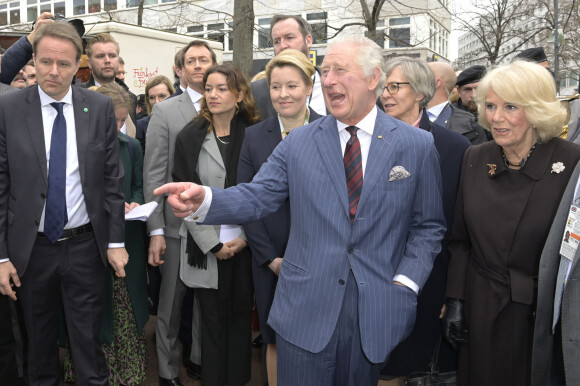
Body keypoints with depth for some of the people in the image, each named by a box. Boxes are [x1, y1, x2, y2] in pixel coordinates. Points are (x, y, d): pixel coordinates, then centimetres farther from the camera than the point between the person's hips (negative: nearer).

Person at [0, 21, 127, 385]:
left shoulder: (100, 107, -2)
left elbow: (112, 178, 0)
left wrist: (116, 240, -1)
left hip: (86, 246, 0)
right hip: (31, 248, 0)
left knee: (89, 341, 10)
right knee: (39, 340, 17)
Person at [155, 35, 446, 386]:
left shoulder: (418, 145, 1)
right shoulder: (299, 143, 3)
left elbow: (429, 226, 4)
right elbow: (255, 198, -3)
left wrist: (406, 284, -7)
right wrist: (203, 201, -22)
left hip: (378, 316, 0)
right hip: (305, 312, 0)